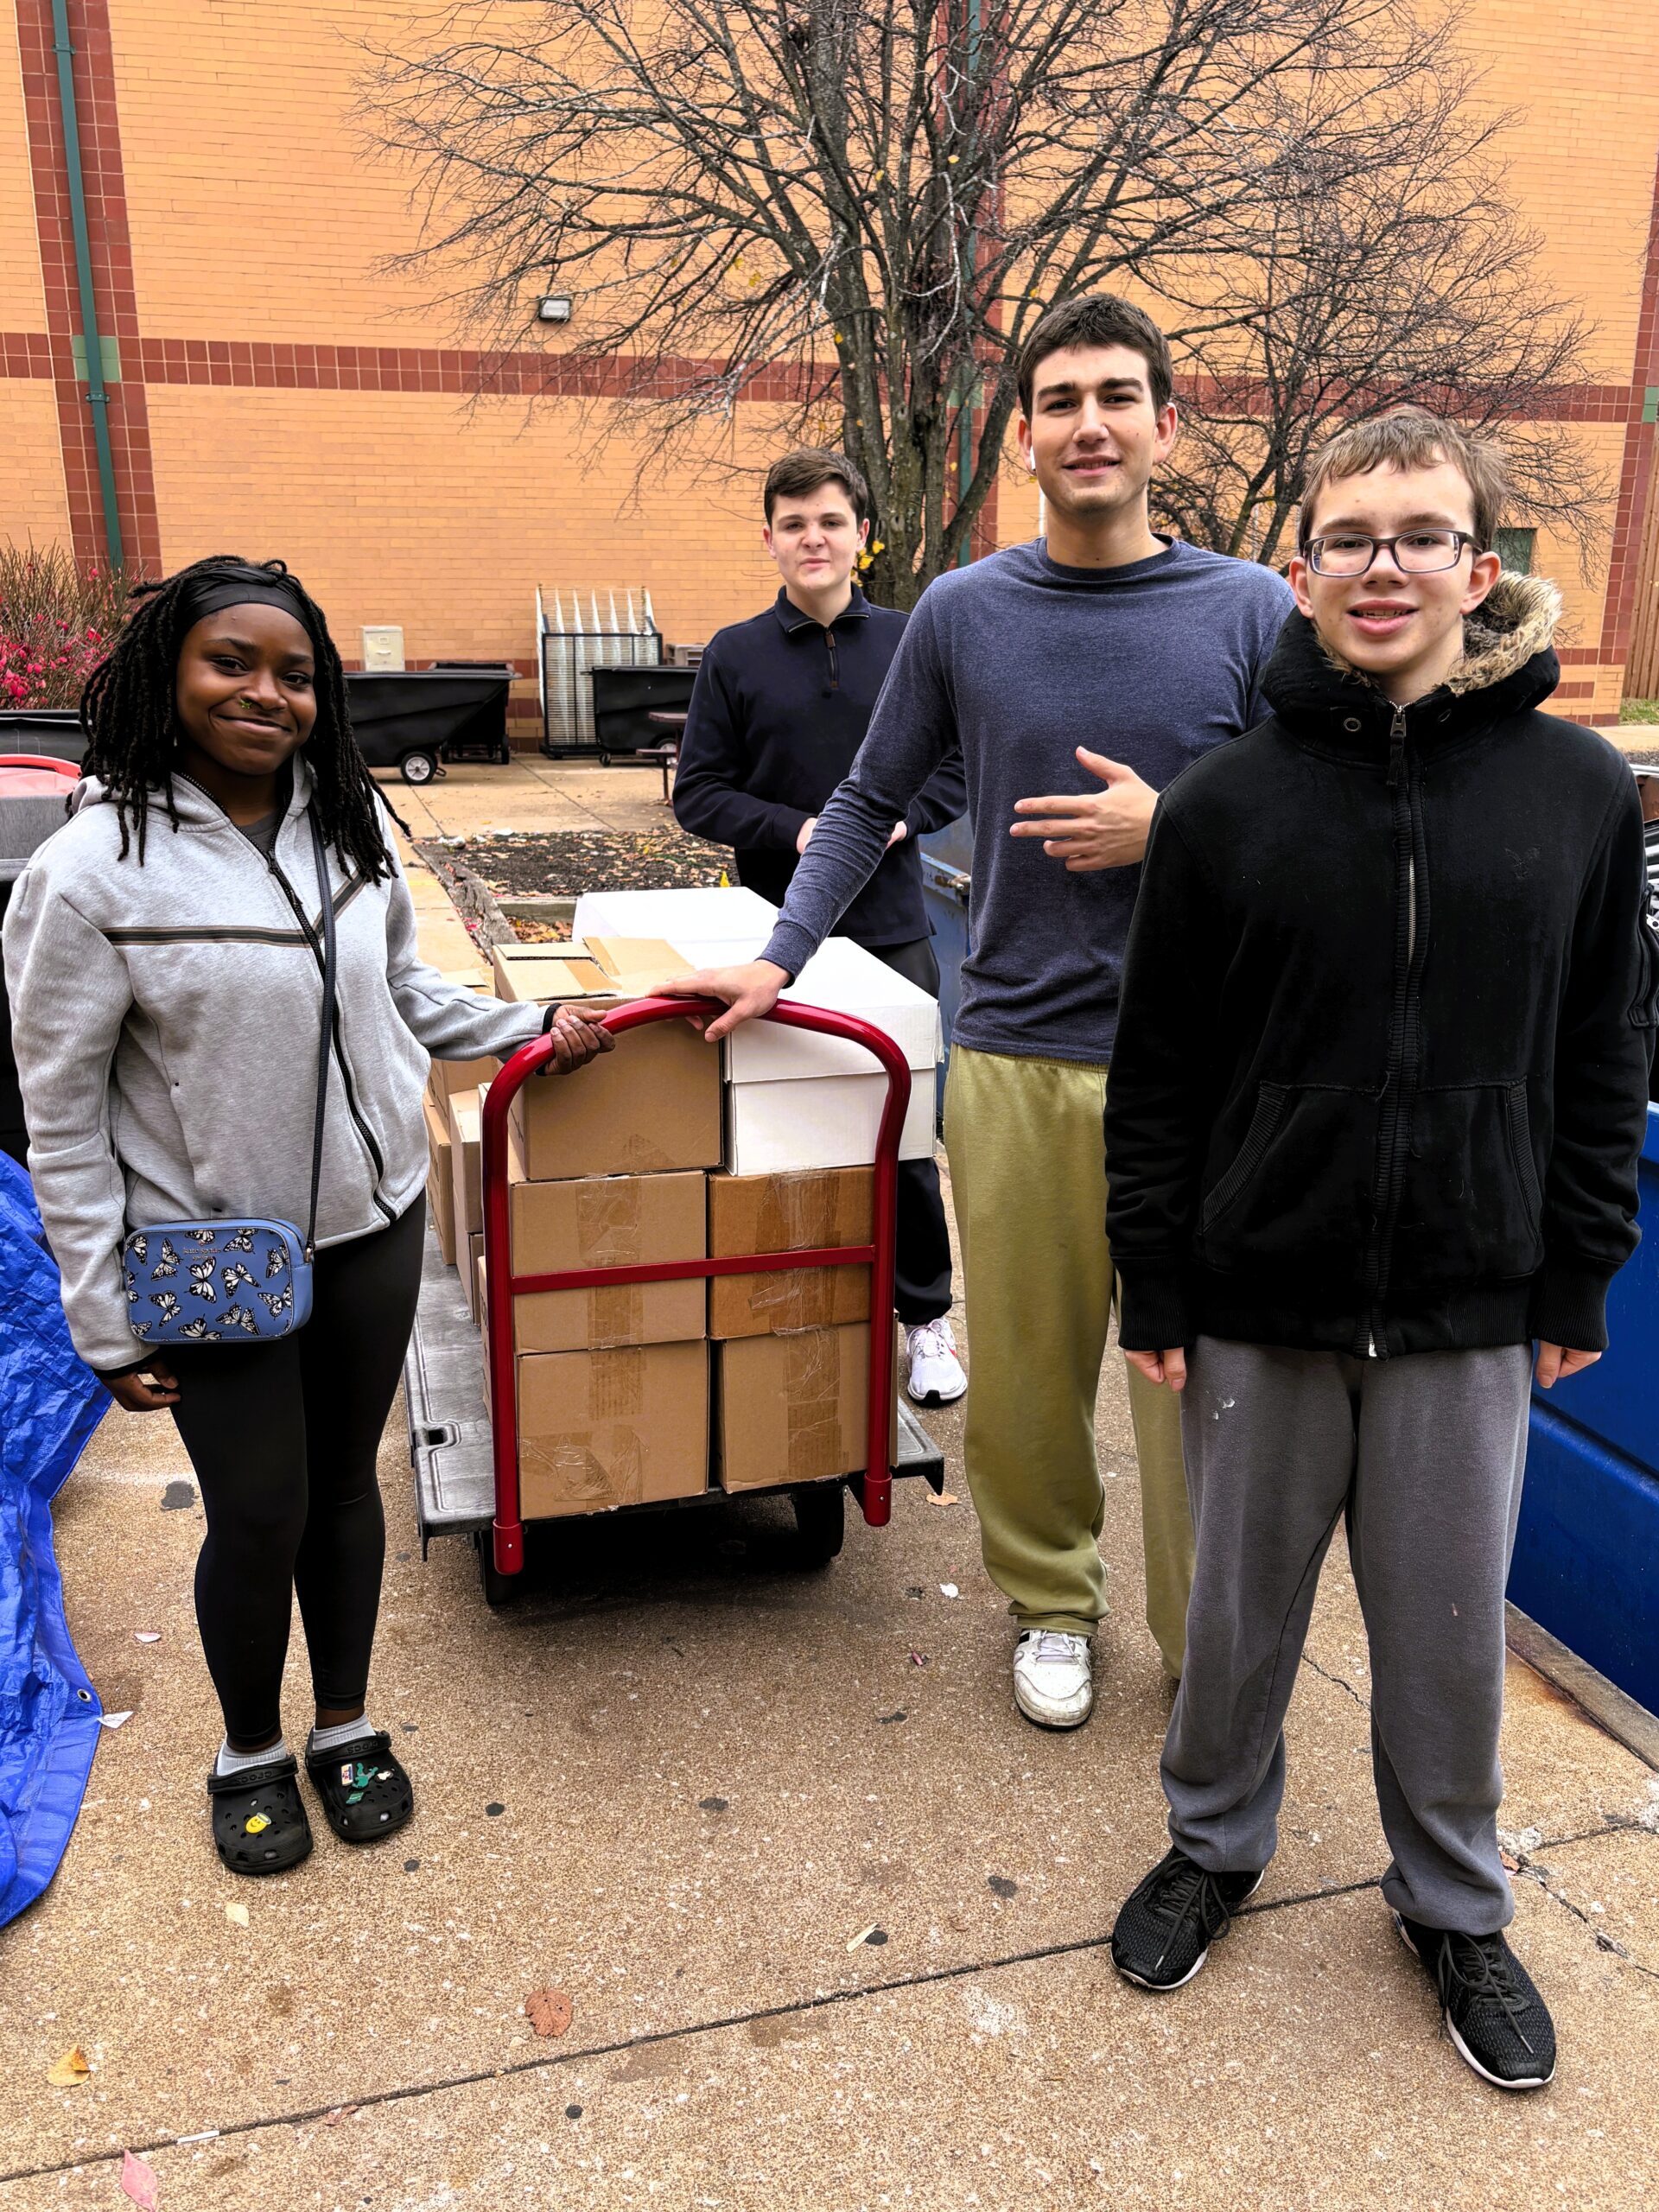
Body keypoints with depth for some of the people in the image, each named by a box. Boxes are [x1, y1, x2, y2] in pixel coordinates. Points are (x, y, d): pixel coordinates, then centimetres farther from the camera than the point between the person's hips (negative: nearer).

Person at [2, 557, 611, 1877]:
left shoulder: (350, 826, -1)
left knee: (346, 1480, 17)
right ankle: (250, 1755, 36)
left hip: (373, 1223, 4)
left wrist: (528, 1034, 5)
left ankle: (347, 1728, 40)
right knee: (259, 1514, 8)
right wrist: (107, 1321, -11)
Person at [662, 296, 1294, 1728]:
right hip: (1017, 1056, 2)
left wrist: (1168, 831, -12)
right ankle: (1051, 1600, 34)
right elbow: (870, 804, 12)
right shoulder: (962, 614, 5)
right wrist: (781, 958, 5)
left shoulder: (1250, 611, 0)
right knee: (1024, 1363, 11)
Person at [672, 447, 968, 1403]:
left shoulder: (914, 645, 5)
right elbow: (698, 793, 1)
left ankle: (925, 1316, 20)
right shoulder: (736, 656, 3)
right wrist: (798, 832, -14)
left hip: (894, 930, 0)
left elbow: (960, 770, 8)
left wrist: (898, 816, -12)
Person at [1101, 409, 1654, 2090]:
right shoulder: (1224, 803, -5)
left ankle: (1454, 1904, 41)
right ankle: (1216, 1843, 43)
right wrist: (1152, 1290, -2)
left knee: (1449, 1635, 15)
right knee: (1240, 1610, 16)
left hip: (1470, 1316, 1)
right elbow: (1158, 1071, -2)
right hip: (1260, 1303, 0)